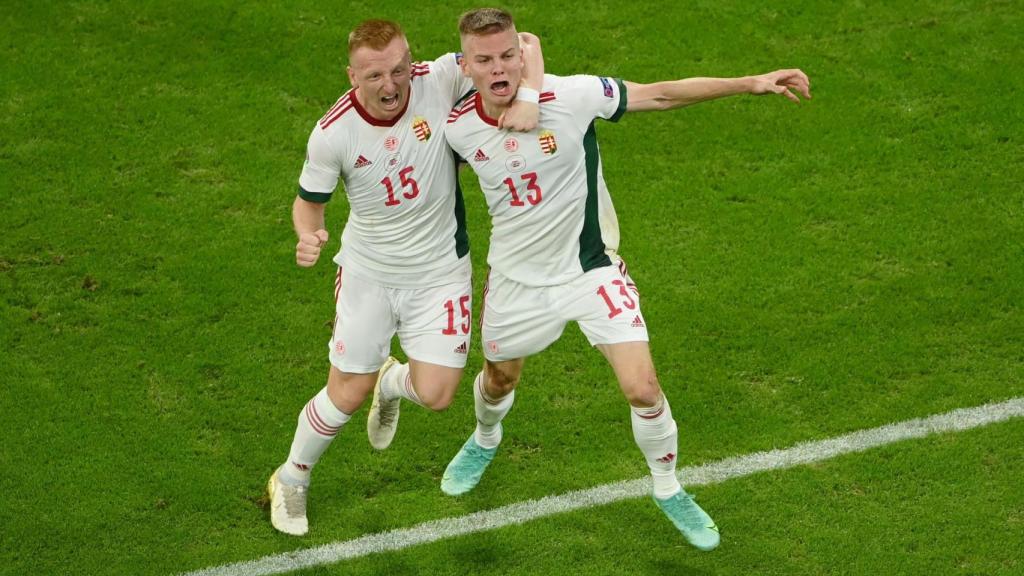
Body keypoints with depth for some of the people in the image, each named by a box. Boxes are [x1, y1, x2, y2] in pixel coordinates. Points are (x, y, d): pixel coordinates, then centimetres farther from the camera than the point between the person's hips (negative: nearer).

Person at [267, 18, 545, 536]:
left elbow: (521, 41, -18)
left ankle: (392, 384, 36)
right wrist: (307, 238, -27)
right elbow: (309, 202, -4)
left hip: (440, 274, 1)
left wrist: (530, 97, -36)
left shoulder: (439, 82, -21)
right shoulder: (332, 134, -21)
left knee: (435, 395, -5)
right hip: (368, 274, -1)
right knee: (346, 395, 5)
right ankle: (290, 481, 34)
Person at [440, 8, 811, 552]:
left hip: (590, 267, -2)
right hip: (516, 276, 2)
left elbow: (660, 94, -21)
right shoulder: (457, 127, -16)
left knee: (643, 389, -10)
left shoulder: (568, 96, -25)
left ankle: (668, 490, 18)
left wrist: (750, 82, -26)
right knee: (499, 379, 24)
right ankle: (485, 441, 61)